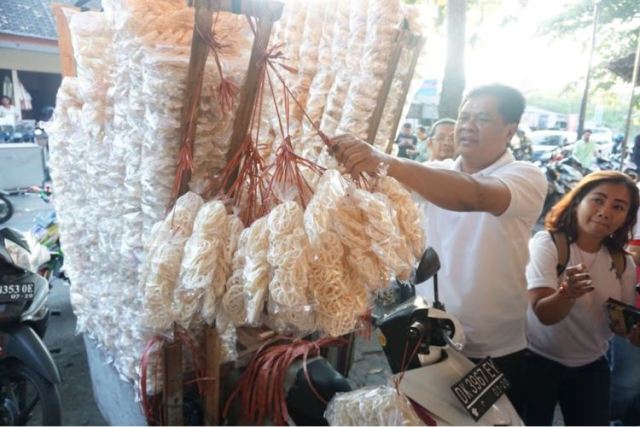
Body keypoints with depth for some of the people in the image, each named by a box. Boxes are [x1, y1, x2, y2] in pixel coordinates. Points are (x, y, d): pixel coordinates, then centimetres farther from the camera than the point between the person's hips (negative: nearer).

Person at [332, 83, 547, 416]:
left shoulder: (526, 177, -14)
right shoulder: (436, 174, 4)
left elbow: (475, 197, -35)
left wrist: (386, 163, -48)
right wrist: (351, 155, -29)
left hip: (494, 354, -4)